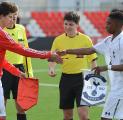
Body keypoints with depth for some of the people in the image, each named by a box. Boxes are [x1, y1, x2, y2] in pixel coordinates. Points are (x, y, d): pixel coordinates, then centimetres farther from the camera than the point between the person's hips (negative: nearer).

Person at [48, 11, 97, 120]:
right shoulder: (58, 40, 2)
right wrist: (51, 69, -15)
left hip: (81, 78, -3)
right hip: (66, 78, 3)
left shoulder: (86, 39, -3)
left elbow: (92, 61, 3)